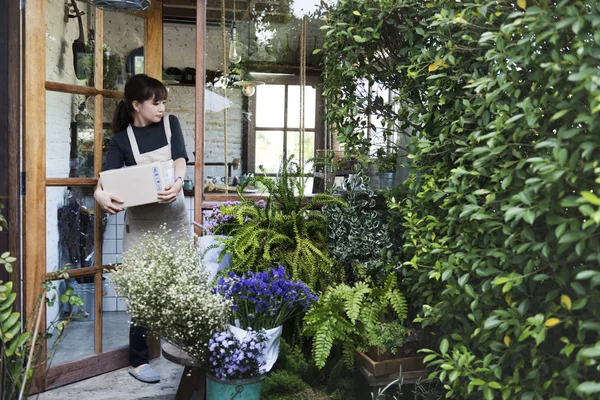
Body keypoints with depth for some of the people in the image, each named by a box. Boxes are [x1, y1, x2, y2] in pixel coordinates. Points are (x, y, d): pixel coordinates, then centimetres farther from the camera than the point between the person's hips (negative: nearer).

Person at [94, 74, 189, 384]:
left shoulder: (171, 124, 6)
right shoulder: (121, 139, -1)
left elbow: (180, 158, -8)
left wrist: (178, 182, -30)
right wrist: (100, 194, -35)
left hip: (174, 216, 3)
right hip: (141, 221, -2)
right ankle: (138, 361, 9)